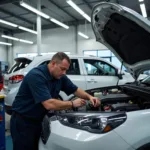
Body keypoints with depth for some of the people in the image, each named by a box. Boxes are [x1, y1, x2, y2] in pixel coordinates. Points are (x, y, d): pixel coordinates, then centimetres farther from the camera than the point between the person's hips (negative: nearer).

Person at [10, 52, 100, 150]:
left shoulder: (60, 77, -3)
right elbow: (49, 104, -34)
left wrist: (89, 97, -8)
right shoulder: (36, 76, -28)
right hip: (22, 121, -7)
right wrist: (73, 104, -23)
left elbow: (75, 90, 11)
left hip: (38, 120, 7)